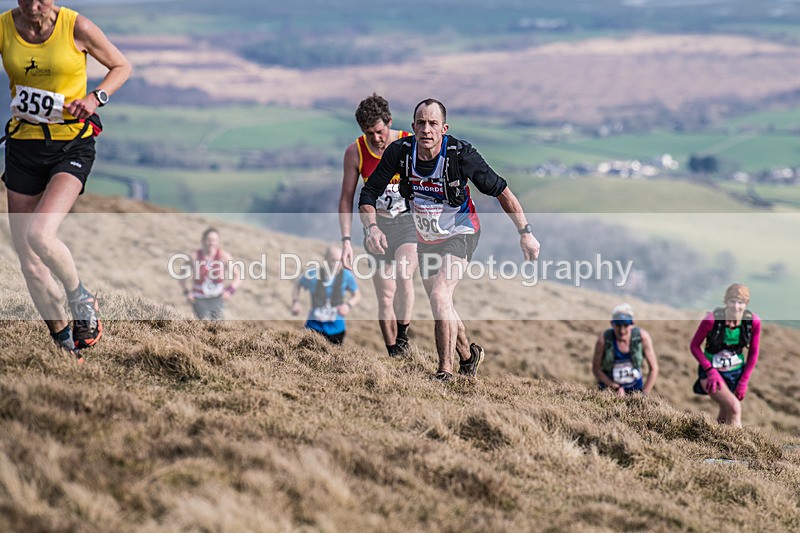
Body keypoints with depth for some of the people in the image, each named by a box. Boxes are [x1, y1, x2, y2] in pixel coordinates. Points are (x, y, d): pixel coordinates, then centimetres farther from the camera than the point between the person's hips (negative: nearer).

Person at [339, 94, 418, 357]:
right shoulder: (355, 152, -4)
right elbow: (346, 198, 4)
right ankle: (394, 355, 7)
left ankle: (403, 334, -13)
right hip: (377, 224, 2)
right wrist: (346, 240, -2)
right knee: (385, 296, -2)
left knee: (403, 273, -28)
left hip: (410, 220, -2)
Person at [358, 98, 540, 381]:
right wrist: (371, 227, -29)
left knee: (440, 296, -24)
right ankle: (468, 356, 42)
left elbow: (501, 191, -16)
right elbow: (369, 193, -11)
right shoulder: (400, 151, -19)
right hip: (426, 239, 5)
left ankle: (446, 372, -17)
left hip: (460, 234, -5)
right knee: (440, 306, 17)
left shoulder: (461, 154, -27)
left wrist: (525, 232, -15)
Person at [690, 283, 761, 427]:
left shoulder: (753, 321, -13)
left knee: (724, 418, 14)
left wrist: (744, 381, -2)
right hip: (711, 372, -4)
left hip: (736, 372, 4)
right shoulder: (712, 319, -24)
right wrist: (710, 370, -20)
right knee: (734, 407, -24)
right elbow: (694, 345, -11)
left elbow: (753, 352, 1)